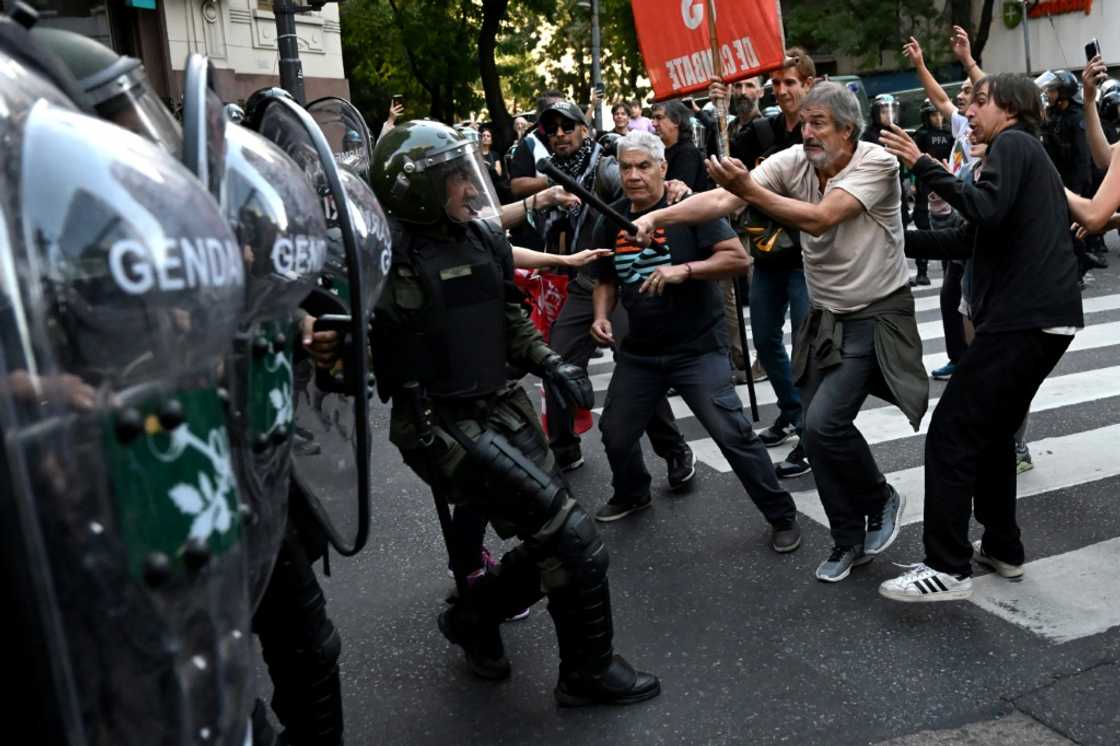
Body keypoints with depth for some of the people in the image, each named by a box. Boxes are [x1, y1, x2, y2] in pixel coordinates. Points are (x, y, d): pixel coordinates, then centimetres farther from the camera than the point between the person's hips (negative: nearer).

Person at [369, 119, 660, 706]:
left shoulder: (481, 235, 7)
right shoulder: (386, 252, -15)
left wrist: (548, 363, 6)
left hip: (502, 409, 8)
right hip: (441, 425, -7)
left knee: (554, 545, 13)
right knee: (572, 538, -8)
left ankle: (471, 618, 38)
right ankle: (589, 671, 14)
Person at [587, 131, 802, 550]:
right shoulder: (610, 222, 5)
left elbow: (738, 258, -17)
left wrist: (685, 270, -29)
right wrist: (600, 316, -2)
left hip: (698, 347, -5)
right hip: (638, 351, 6)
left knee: (732, 434, -10)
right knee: (615, 432, 14)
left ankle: (782, 516, 8)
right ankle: (632, 494, 44)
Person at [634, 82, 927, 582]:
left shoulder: (876, 163, -17)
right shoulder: (793, 161, -4)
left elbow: (820, 219, -30)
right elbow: (723, 199, -16)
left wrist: (749, 188, -36)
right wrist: (658, 216, -29)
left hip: (877, 317, -6)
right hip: (825, 317, 6)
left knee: (824, 424, -18)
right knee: (820, 431, 6)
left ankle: (881, 500, 12)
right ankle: (850, 541, 25)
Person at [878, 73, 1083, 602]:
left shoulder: (1013, 144, -3)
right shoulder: (1026, 153, 27)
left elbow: (986, 211, -22)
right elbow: (968, 239, 21)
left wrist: (922, 165, -17)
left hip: (1024, 316, -10)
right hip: (1042, 315, 10)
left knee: (951, 433, -10)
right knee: (991, 430, 18)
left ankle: (948, 568, -9)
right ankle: (1002, 547, 25)